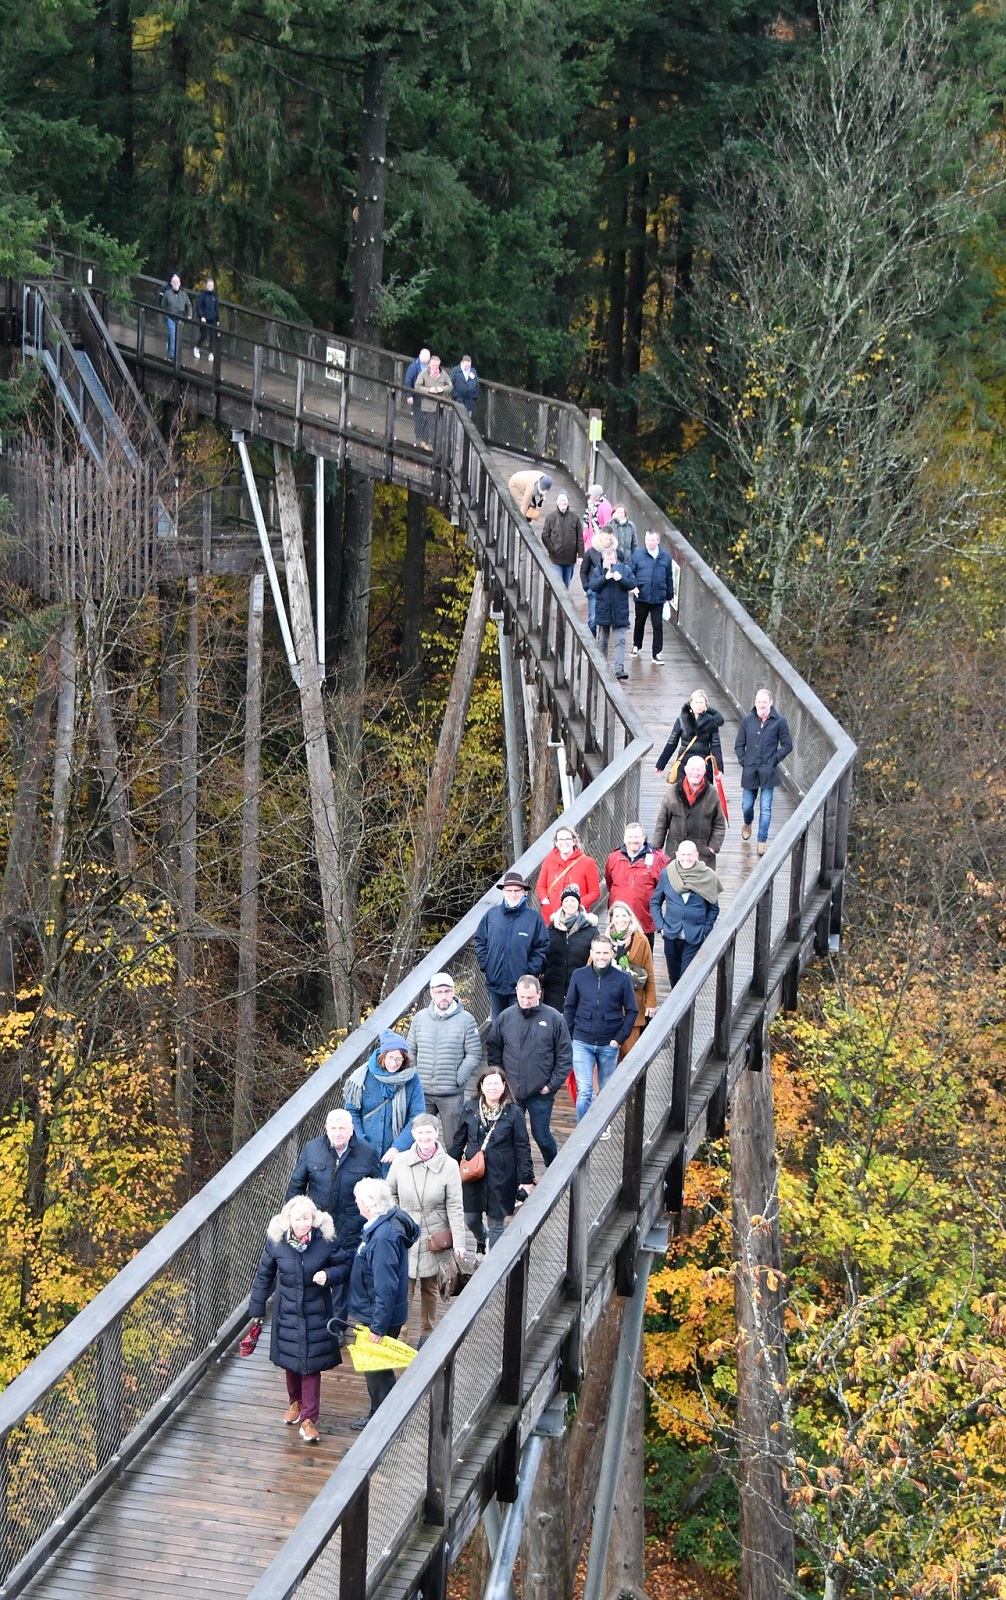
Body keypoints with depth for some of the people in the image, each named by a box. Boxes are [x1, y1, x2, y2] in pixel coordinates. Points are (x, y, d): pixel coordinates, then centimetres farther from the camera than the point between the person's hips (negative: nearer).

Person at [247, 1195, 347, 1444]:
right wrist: (257, 1308, 6)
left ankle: (308, 1417, 11)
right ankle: (295, 1402, 41)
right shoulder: (276, 1241, -13)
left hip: (316, 1313, -2)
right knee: (290, 1360, 16)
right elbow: (265, 1275, 1)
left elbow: (343, 1265, -2)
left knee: (311, 1363, 1)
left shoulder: (325, 1240, -17)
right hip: (287, 1312, 2)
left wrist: (329, 1275, -24)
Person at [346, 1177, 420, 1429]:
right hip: (375, 1313, 10)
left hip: (378, 1316, -10)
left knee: (377, 1371, 8)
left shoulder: (383, 1238, -32)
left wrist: (378, 1327, -23)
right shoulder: (394, 1218, -3)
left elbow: (385, 1288, -30)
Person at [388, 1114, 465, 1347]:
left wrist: (459, 1242, -13)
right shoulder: (401, 1162, -4)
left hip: (434, 1238, -1)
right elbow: (390, 1194, 10)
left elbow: (455, 1207, -9)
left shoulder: (448, 1165, -10)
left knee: (430, 1288, 15)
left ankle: (427, 1332, 32)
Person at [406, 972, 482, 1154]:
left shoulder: (465, 1020, -5)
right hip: (422, 1092, 3)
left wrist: (458, 1079, -12)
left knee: (453, 1143, 3)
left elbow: (474, 1055, -5)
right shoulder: (419, 1018, 6)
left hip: (452, 1094, -3)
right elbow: (411, 1052, 14)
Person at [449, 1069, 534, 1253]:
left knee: (496, 1223, 5)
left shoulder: (513, 1113, -9)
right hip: (472, 1174, 3)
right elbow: (459, 1141, 9)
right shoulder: (470, 1108, -1)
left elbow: (522, 1148, -6)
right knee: (471, 1218, 15)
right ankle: (481, 1240, 49)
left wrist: (526, 1179, -8)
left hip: (500, 1177, -3)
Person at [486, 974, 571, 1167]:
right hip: (511, 1093, 2)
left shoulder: (553, 1018, -7)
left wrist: (552, 1085, -7)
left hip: (541, 1094, -2)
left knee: (542, 1136, 8)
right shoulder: (506, 1017, -1)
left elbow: (565, 1056, -3)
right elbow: (493, 1049, 11)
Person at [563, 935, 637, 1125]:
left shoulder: (622, 979, -6)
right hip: (582, 1043, 0)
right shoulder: (579, 975, -2)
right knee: (583, 1092, -7)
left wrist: (619, 1038, -8)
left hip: (609, 1045, 0)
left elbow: (632, 1011, 0)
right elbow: (569, 1008, 7)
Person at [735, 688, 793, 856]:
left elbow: (787, 745, 1)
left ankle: (762, 841, 6)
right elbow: (739, 745, 10)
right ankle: (747, 824, 45)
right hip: (750, 771, 3)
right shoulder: (747, 720, 2)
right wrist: (743, 761, 0)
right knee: (747, 805, 12)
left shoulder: (779, 722, -5)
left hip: (768, 772, -3)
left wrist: (774, 760, -6)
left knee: (765, 809, -3)